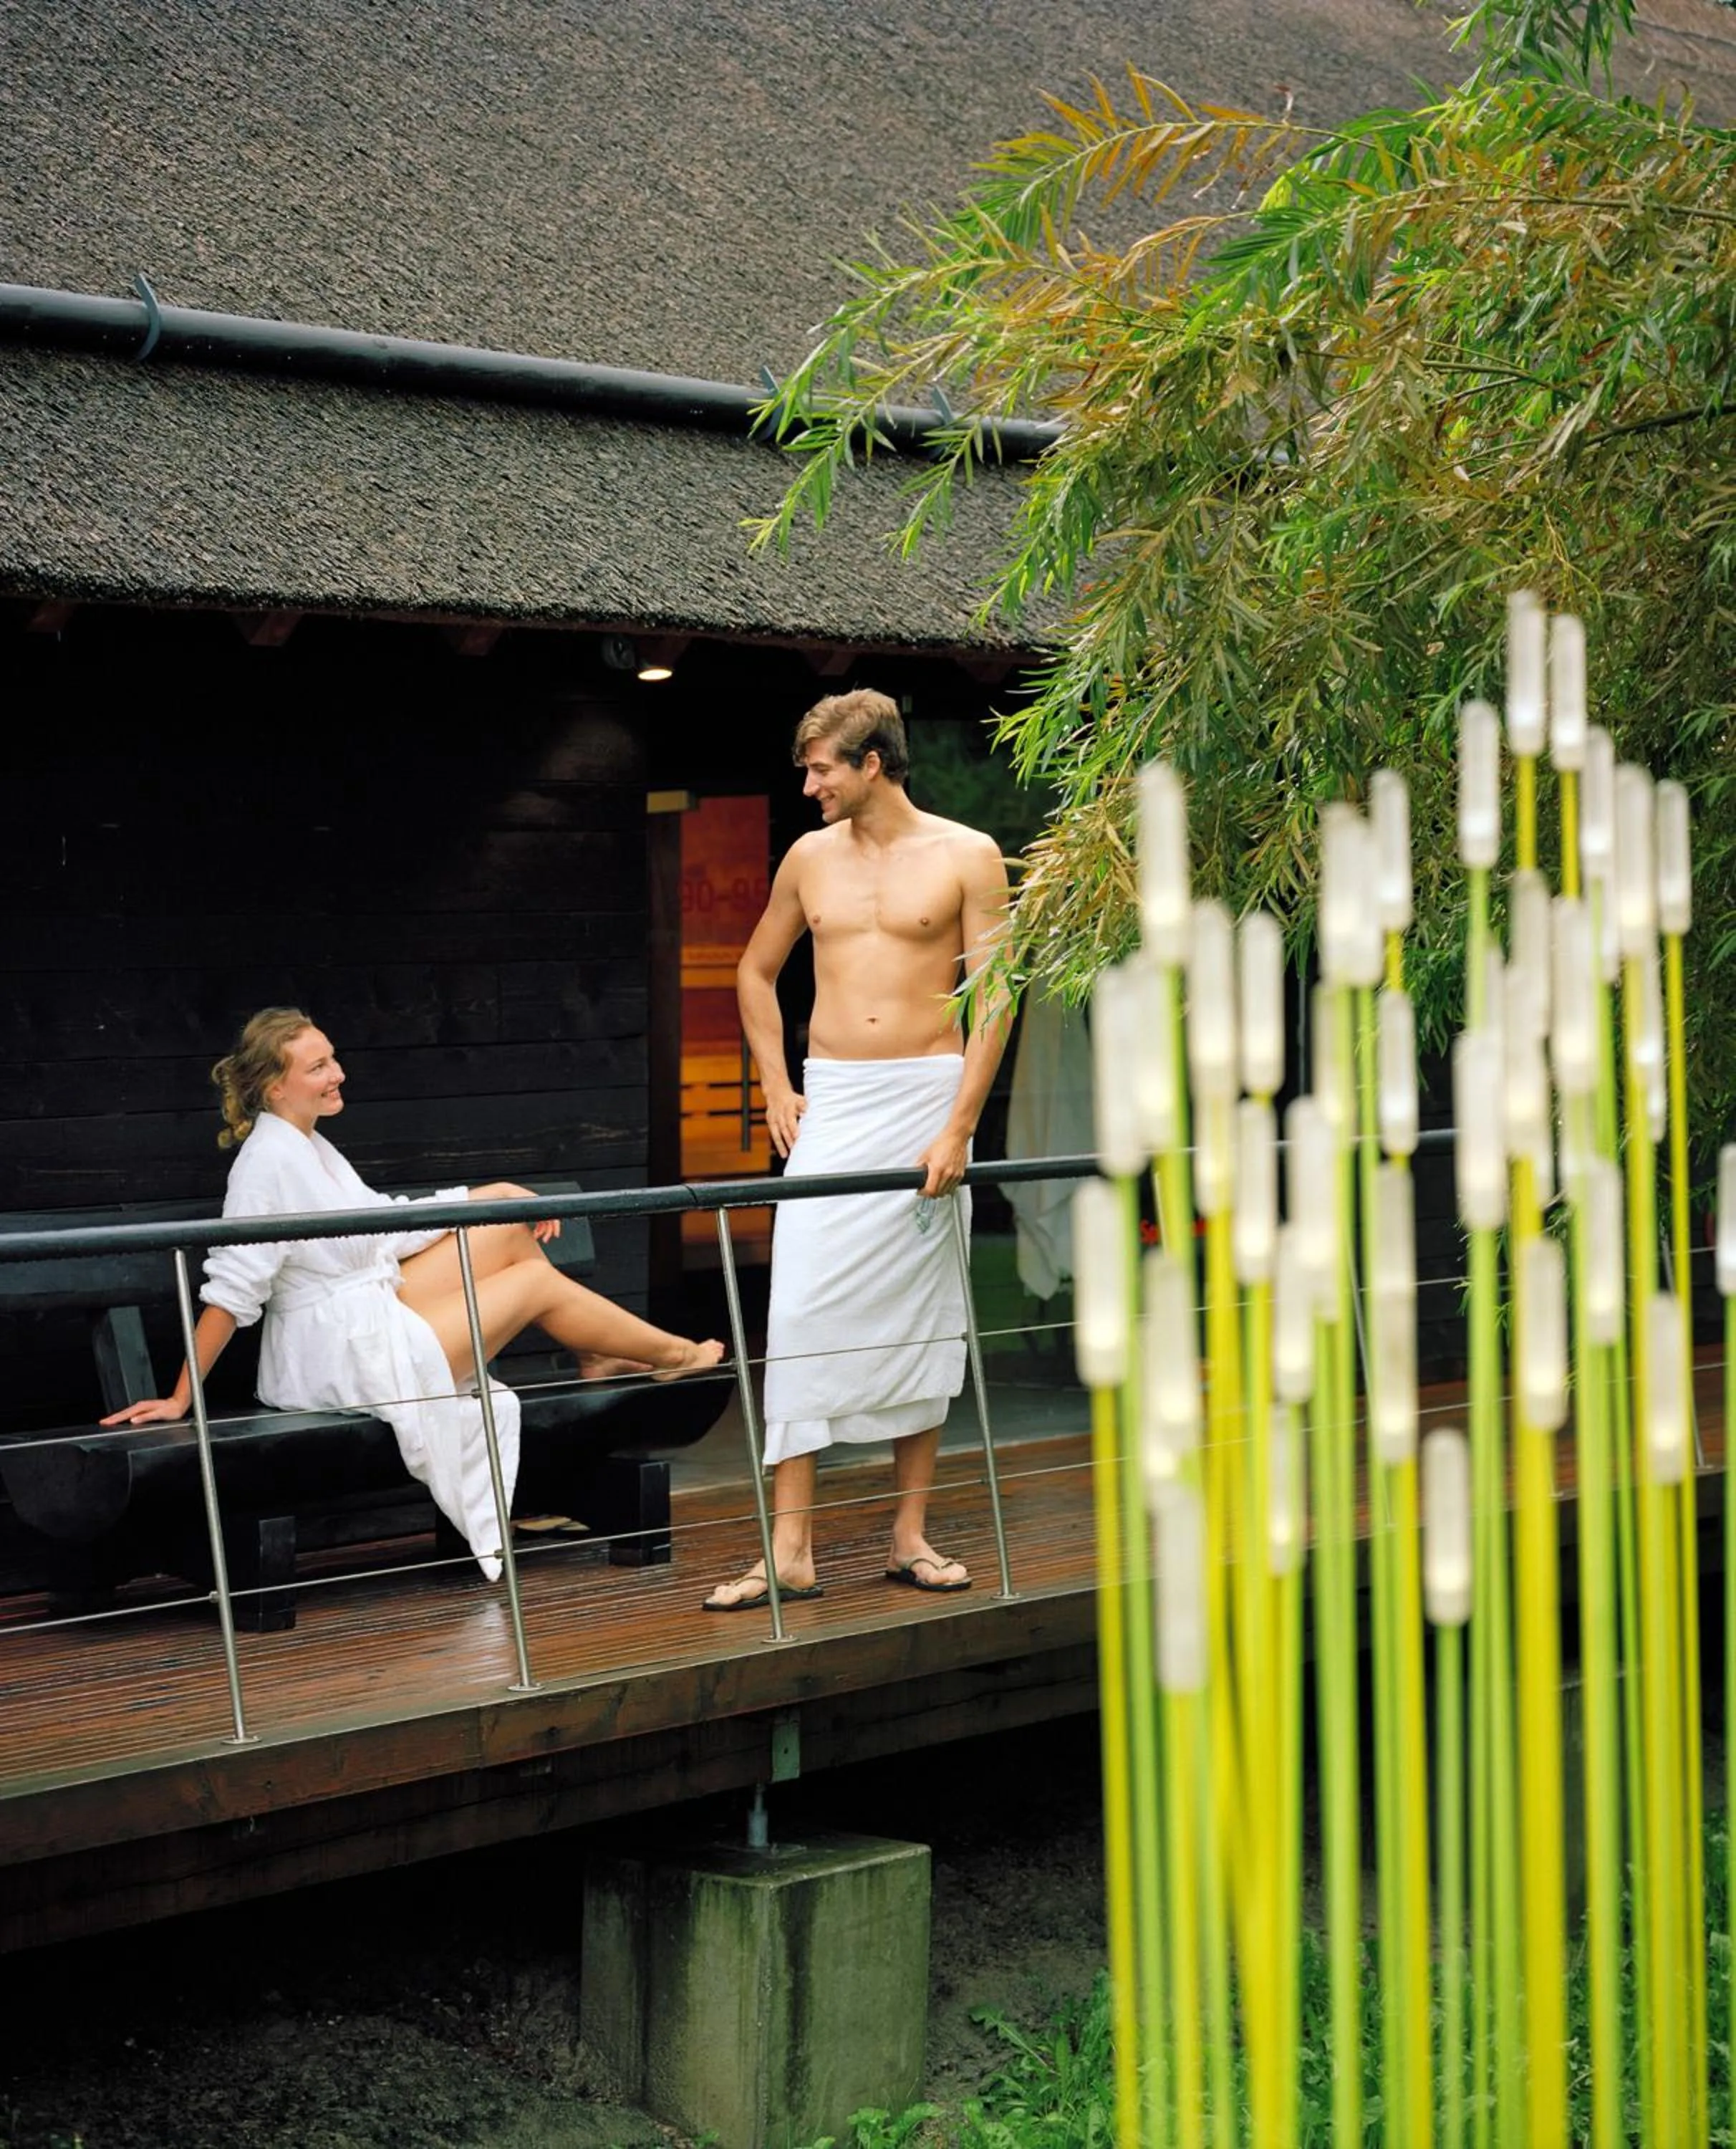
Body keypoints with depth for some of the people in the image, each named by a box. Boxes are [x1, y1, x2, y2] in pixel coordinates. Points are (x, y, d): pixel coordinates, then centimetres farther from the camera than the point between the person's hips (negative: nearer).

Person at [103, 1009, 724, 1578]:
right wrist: (180, 1400, -25)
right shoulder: (269, 1163, -23)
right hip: (347, 1361, -10)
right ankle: (675, 1355, 21)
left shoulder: (306, 1145, 6)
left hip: (378, 1312, 10)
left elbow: (381, 1221, 15)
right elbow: (229, 1292, -25)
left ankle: (597, 1356, 20)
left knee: (506, 1220, 9)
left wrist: (496, 1196, 13)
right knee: (539, 1280, 0)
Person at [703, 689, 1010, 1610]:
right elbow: (757, 971, 21)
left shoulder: (965, 857, -2)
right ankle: (791, 1552, -6)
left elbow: (992, 997, -5)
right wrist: (775, 1086, 10)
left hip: (927, 1095, -2)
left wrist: (959, 1128, -12)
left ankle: (910, 1535, 14)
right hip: (829, 1102, 2)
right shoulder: (811, 857, 9)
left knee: (921, 1318, 3)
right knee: (802, 1311, -7)